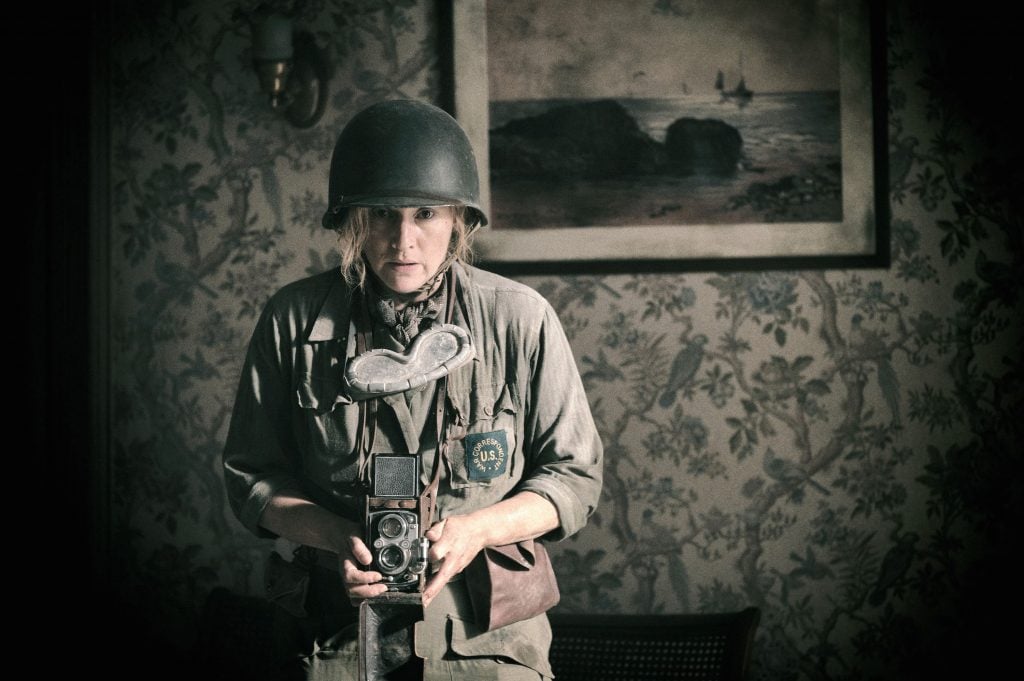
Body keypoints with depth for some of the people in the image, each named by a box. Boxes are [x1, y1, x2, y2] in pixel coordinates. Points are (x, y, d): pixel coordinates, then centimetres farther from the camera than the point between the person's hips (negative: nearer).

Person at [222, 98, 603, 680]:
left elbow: (575, 478, 0)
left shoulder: (520, 319, -6)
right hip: (344, 634, 0)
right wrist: (337, 535, -14)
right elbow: (252, 476, 4)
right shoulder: (295, 320, -3)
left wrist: (476, 530, -17)